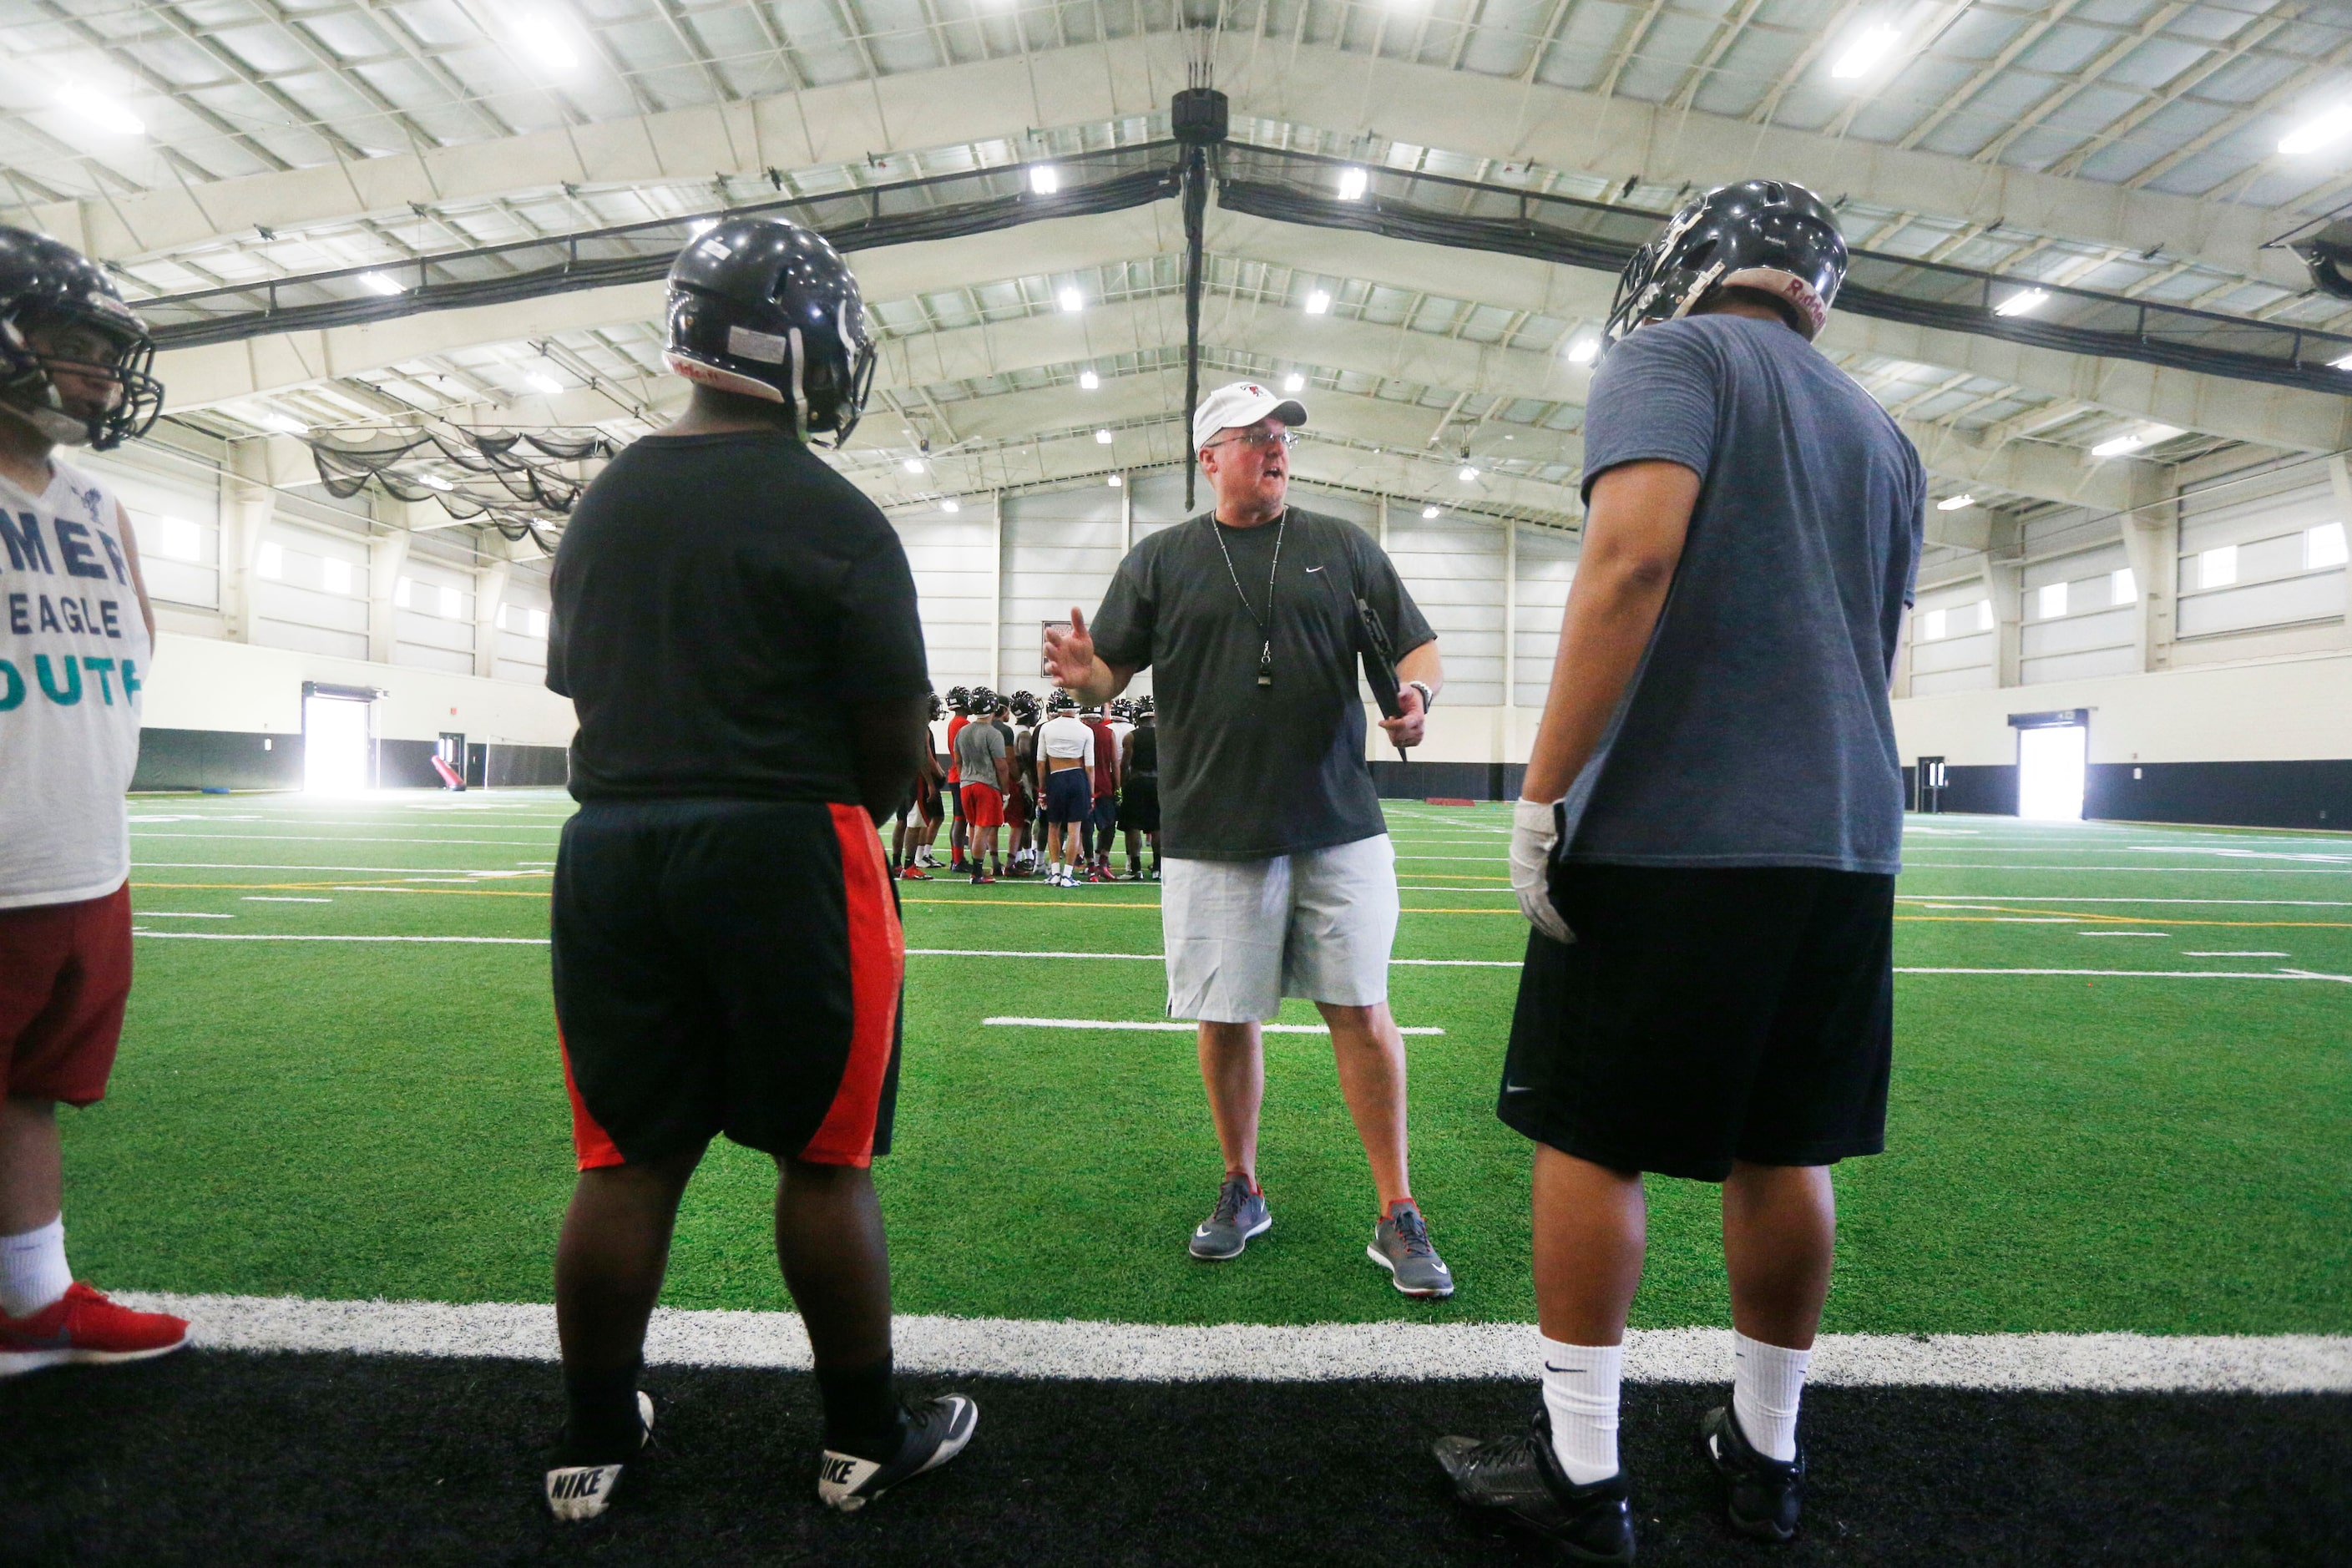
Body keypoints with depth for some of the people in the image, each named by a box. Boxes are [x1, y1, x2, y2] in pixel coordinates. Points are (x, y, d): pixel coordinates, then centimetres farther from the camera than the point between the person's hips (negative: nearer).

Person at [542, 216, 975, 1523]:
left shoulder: (604, 504, 11)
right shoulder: (833, 519, -10)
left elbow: (579, 688, 16)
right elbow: (897, 742, -10)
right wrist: (861, 822, 10)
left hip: (609, 849, 6)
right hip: (780, 854, -6)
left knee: (629, 1158, 15)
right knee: (826, 1158, 7)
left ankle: (596, 1441, 30)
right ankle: (866, 1439, 24)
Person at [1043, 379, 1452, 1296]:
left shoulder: (1343, 548, 11)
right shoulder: (1160, 560, 10)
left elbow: (1417, 646, 12)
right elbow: (1109, 672, 7)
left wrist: (1415, 694, -11)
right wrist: (1081, 673, -17)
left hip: (1340, 830, 0)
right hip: (1213, 838, 0)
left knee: (1362, 1014, 0)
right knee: (1226, 1021, 8)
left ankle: (1397, 1218, 13)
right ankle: (1241, 1193, 29)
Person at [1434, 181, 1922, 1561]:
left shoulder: (1674, 357, 0)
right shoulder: (1879, 430, 22)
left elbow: (1635, 557, -18)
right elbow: (1876, 656, 23)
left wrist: (1544, 796, -19)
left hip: (1670, 830, -7)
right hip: (1847, 837, 8)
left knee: (1592, 1141, 3)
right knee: (1783, 1149, 15)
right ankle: (1767, 1453, 28)